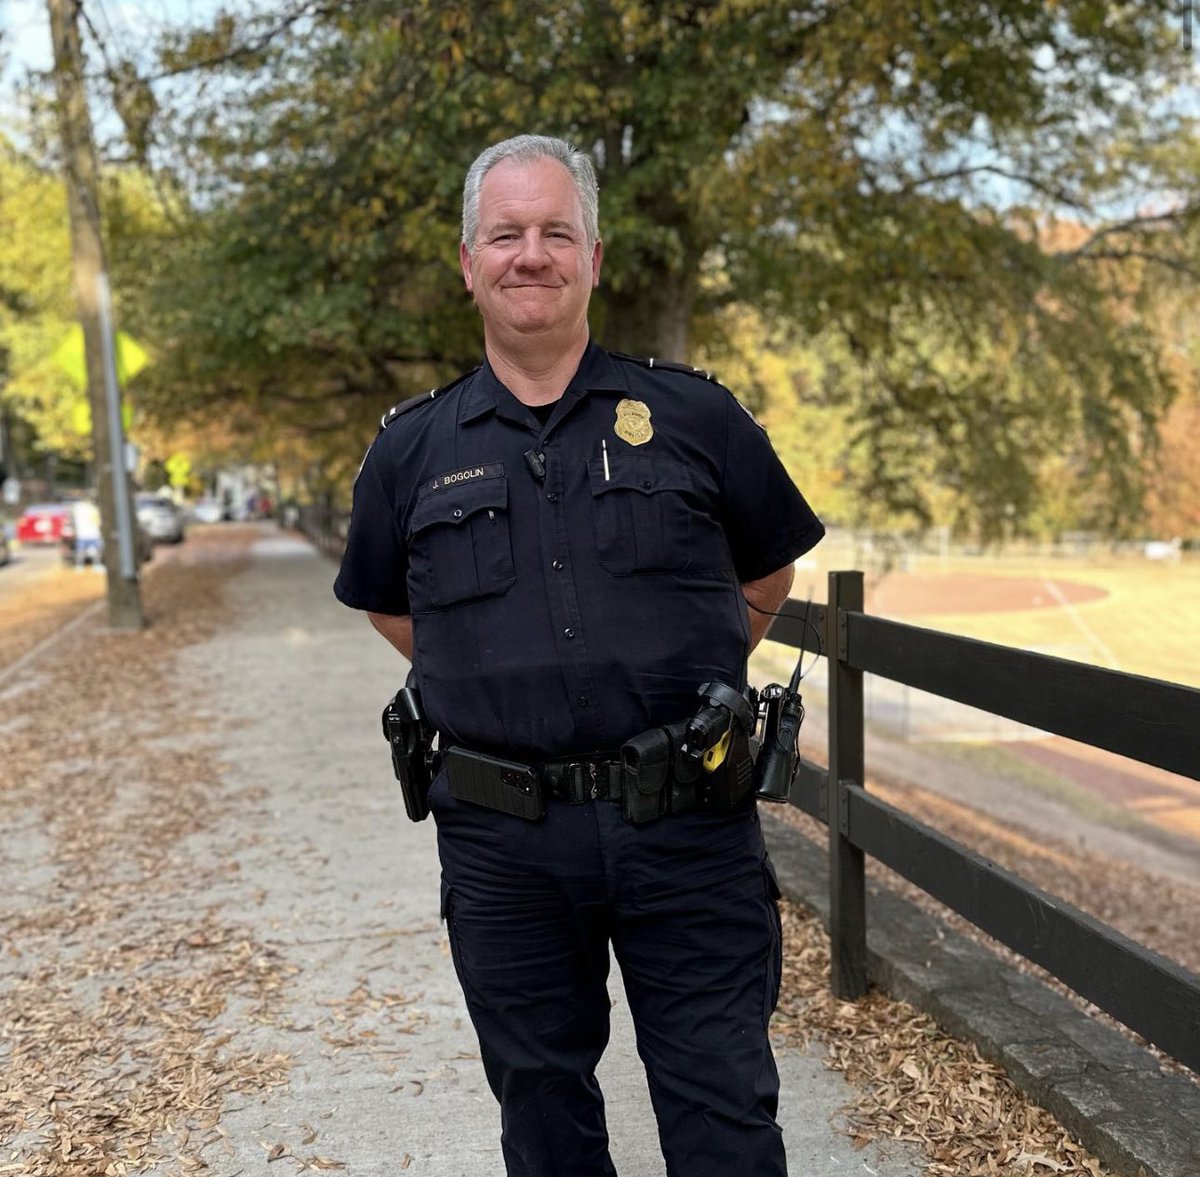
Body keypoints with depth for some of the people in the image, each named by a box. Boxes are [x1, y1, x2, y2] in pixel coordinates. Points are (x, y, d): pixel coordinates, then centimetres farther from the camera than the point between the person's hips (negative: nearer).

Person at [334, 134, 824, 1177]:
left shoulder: (694, 417, 0)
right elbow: (388, 607, 18)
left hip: (689, 826, -1)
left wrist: (687, 688, 9)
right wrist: (493, 690, 10)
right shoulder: (412, 451, 4)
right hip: (501, 844, 2)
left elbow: (767, 580, 13)